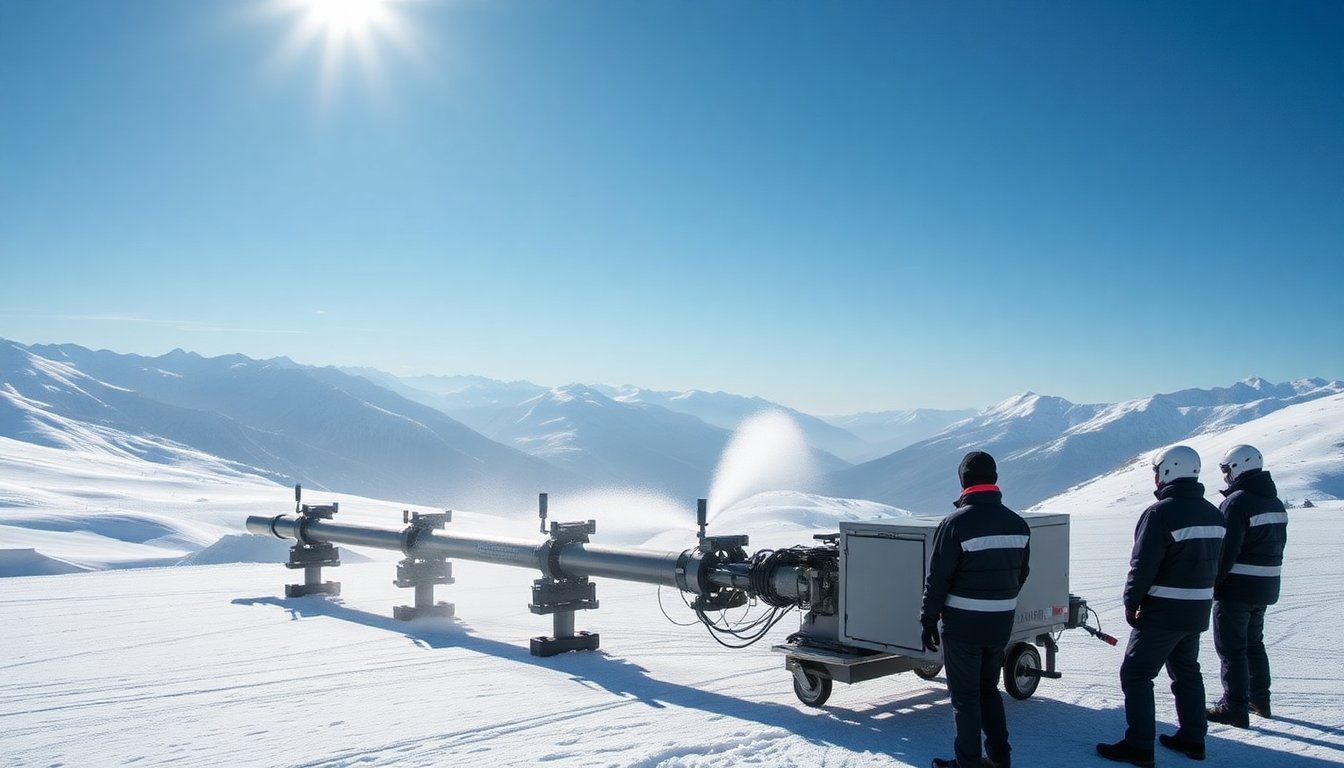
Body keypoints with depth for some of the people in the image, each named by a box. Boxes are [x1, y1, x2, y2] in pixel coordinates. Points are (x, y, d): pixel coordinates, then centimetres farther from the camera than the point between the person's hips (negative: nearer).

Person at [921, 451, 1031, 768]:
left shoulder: (956, 523, -17)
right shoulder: (1018, 524, 2)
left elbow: (937, 578, -14)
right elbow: (1021, 574, 10)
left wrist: (929, 620, -6)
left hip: (963, 624, -6)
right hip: (1001, 622, 6)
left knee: (965, 694, 7)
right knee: (989, 689, 21)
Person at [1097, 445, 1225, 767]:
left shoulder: (1161, 513, -19)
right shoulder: (1213, 514, 8)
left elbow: (1143, 564, -20)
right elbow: (1215, 561, 13)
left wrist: (1131, 601, -8)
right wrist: (1199, 591, 17)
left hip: (1163, 611, -8)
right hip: (1198, 610, 8)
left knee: (1136, 673, -1)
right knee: (1187, 671, 21)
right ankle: (1193, 738, 28)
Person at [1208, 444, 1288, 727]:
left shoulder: (1237, 502, -19)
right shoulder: (1275, 503, 10)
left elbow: (1226, 550, -23)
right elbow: (1278, 545, 15)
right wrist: (1263, 576, 20)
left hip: (1236, 589, -9)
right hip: (1265, 588, 9)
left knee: (1231, 648, -1)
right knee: (1254, 643, 21)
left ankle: (1235, 708, 1)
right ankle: (1260, 700, 30)